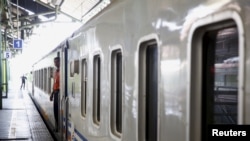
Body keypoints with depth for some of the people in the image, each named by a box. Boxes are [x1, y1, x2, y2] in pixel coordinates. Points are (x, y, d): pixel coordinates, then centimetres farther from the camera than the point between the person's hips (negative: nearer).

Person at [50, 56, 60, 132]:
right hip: (55, 92, 9)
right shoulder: (56, 71, 16)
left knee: (59, 109, -6)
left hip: (59, 92, -9)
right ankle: (57, 125, 19)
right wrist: (52, 94, 21)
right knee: (55, 109, 11)